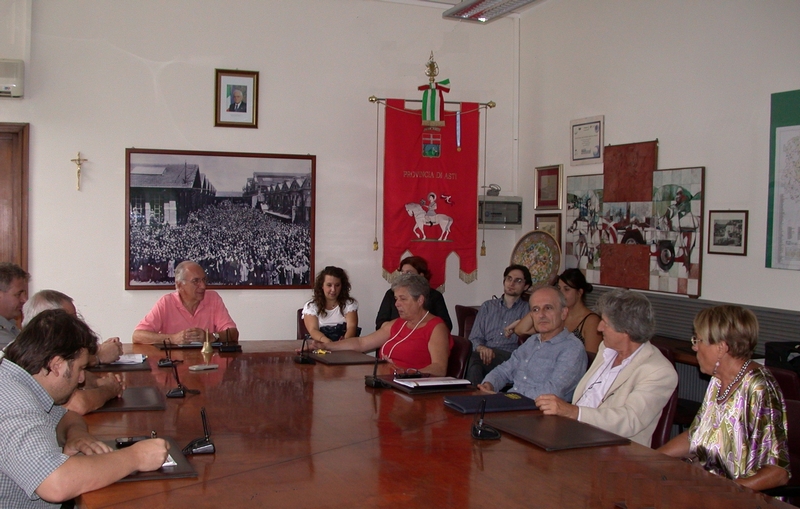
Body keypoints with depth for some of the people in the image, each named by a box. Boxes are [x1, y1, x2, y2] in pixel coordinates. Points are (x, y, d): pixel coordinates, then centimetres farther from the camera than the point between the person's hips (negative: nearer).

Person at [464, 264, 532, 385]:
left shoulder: (528, 310, 17)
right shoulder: (488, 306, 25)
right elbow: (474, 338, 15)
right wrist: (481, 348, -8)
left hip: (510, 358, -3)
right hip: (486, 354, 3)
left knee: (475, 358, -35)